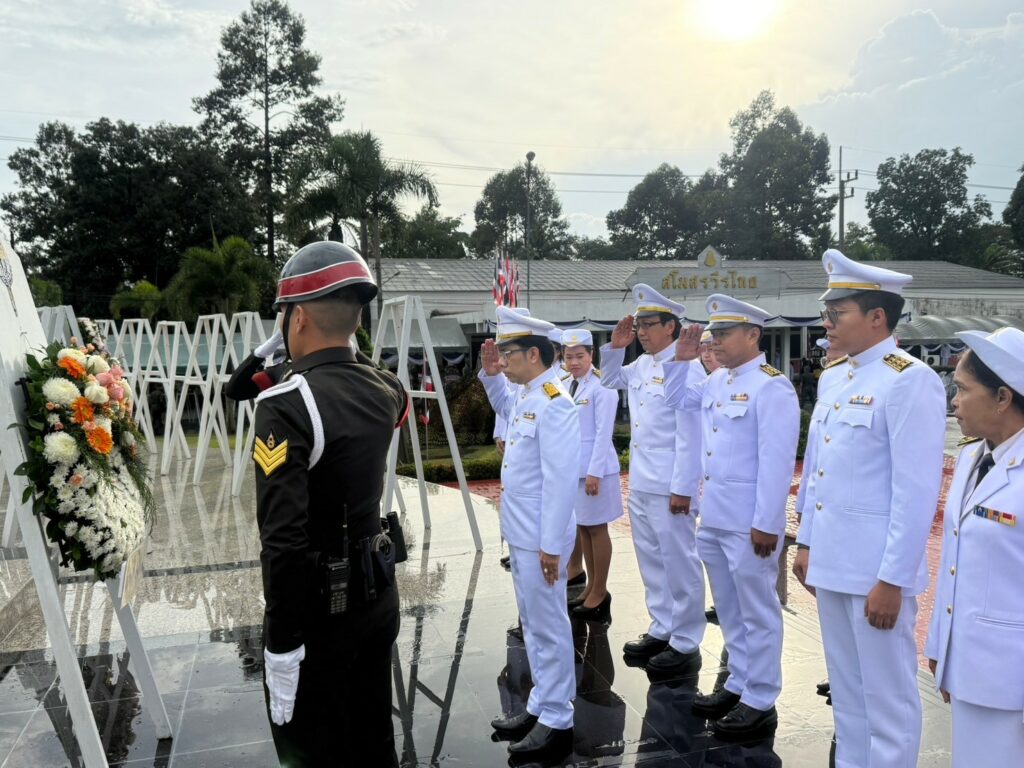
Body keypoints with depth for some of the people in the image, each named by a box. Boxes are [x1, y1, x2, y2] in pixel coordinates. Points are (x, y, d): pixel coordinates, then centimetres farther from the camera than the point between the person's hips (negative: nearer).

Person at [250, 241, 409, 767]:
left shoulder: (286, 405, -23)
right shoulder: (384, 390, -2)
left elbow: (284, 539, -28)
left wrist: (282, 642, -19)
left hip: (318, 605, -6)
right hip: (379, 591, 7)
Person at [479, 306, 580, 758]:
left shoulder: (553, 403, -20)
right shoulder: (526, 398, 7)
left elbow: (561, 480, -24)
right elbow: (503, 406, 34)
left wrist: (550, 545, -22)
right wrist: (489, 375, 15)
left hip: (540, 540, -10)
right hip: (520, 534, 10)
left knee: (548, 627, 3)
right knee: (532, 624, 19)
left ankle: (557, 722, 17)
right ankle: (541, 706, 33)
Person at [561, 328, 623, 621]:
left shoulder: (601, 386, -13)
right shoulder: (566, 386, 9)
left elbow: (603, 432, -16)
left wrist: (594, 471, -18)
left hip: (594, 466, -7)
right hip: (572, 466, 7)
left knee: (597, 529, 3)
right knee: (581, 527, 14)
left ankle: (600, 592, 15)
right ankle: (591, 586, 26)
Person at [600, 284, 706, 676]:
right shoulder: (640, 366, 9)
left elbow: (690, 434, -18)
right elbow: (610, 380, 29)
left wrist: (683, 488, -19)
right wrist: (615, 347, 10)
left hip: (669, 488, -9)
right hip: (639, 484, 9)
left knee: (679, 565, 3)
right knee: (651, 562, 17)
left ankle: (686, 644, 15)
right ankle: (661, 630, 31)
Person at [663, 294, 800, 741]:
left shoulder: (772, 387, -15)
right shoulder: (716, 381, 9)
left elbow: (777, 461, -19)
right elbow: (676, 400, 26)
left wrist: (767, 523, -20)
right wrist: (681, 361, 10)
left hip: (749, 522, -8)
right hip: (713, 517, 8)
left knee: (757, 612, 6)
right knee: (730, 611, 19)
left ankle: (760, 703, 19)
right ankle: (739, 684, 33)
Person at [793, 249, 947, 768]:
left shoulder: (910, 380, -14)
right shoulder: (832, 378, 10)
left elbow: (917, 490, -17)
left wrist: (891, 579, -17)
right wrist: (806, 543, 16)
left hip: (876, 570, -8)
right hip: (831, 562, 8)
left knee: (887, 698, 8)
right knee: (846, 691, 20)